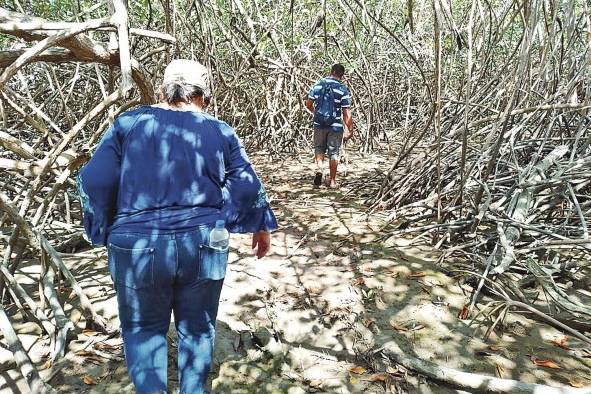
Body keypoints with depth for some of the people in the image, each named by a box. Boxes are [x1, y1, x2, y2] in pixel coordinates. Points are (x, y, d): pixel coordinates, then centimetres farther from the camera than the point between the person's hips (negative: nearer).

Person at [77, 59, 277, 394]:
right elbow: (247, 186, 3)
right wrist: (262, 226, 17)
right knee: (197, 327, 19)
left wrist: (105, 232, 10)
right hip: (203, 245, 1)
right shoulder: (220, 132, 5)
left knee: (143, 327, 19)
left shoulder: (129, 123, 3)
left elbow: (95, 181, -3)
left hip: (138, 246, 0)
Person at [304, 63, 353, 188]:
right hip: (335, 126, -2)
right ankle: (332, 181, 16)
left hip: (319, 123, 2)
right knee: (333, 152, 9)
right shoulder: (342, 89, -8)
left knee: (319, 148, 20)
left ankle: (319, 168, -5)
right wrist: (350, 130, -1)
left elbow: (308, 104, 6)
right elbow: (347, 113, -10)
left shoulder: (318, 84, 1)